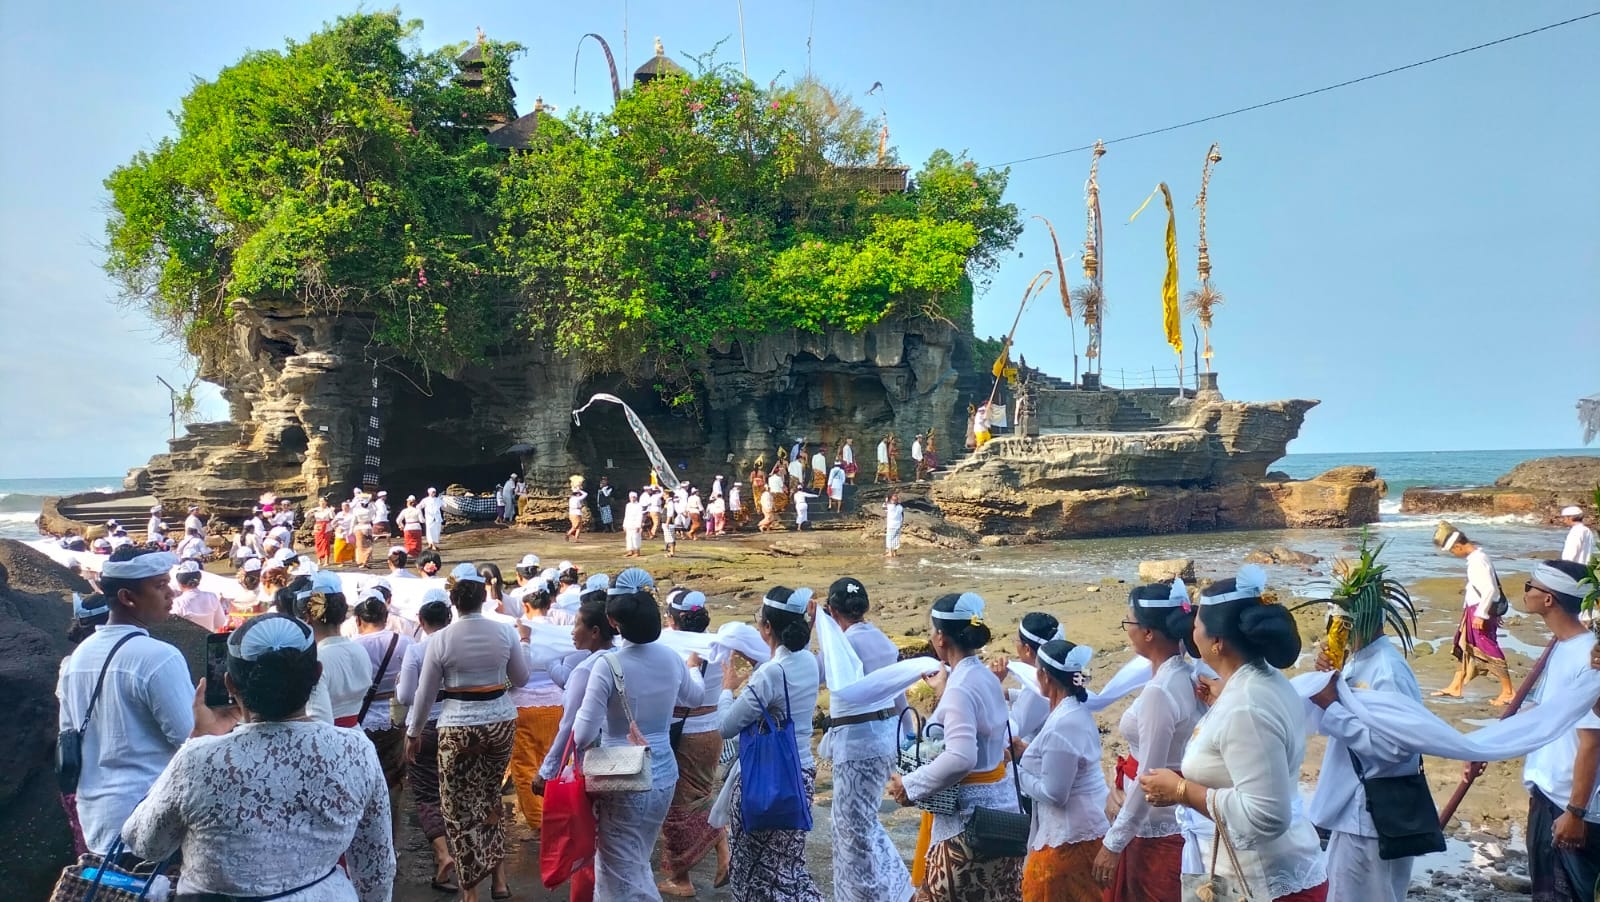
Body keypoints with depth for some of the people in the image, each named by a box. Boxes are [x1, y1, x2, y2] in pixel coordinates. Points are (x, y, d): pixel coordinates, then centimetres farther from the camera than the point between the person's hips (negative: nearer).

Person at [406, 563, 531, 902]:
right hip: (501, 722, 3)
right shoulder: (504, 632, -4)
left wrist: (414, 732, 12)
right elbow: (521, 679, 7)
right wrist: (524, 643, 22)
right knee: (489, 794, 23)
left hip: (458, 728, -3)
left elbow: (425, 693, -2)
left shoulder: (440, 639, -9)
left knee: (459, 808, 9)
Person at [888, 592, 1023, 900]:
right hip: (996, 803, 9)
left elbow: (960, 759, -31)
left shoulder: (960, 689, -21)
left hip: (969, 813, -9)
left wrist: (911, 785, -21)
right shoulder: (985, 677, 5)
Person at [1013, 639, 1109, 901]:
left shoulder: (1061, 726, -25)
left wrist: (1016, 769, -12)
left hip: (1070, 836, -9)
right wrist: (1027, 751, 7)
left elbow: (1054, 794, -23)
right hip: (1085, 826, 9)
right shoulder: (1076, 712, 6)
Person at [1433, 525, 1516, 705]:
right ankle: (1456, 687, 26)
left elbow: (1489, 589, -25)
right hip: (1474, 609, 10)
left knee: (1488, 650, -2)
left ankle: (1508, 691, 8)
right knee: (1465, 646, 16)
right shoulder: (1476, 554, 7)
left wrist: (1480, 614, -22)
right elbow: (1484, 585, 14)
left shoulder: (1477, 560, -22)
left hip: (1480, 610, -10)